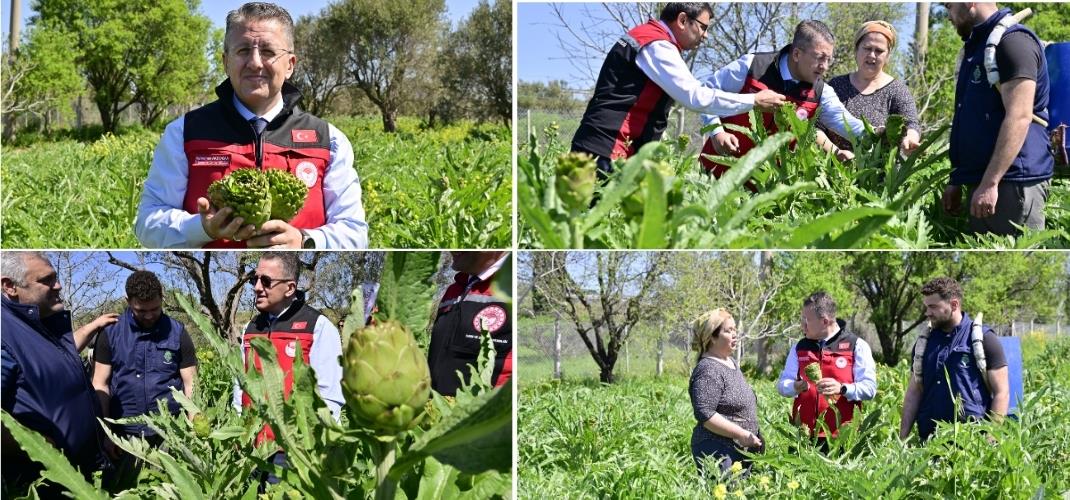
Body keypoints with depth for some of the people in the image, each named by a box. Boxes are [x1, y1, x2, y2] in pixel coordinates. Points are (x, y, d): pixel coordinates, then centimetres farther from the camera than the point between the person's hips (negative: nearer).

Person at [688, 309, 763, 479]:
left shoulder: (731, 362, 15)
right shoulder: (708, 370, -15)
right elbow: (704, 414, -23)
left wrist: (754, 436, 16)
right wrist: (741, 435, -21)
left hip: (742, 452, 10)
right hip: (719, 451, -10)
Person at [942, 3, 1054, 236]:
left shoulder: (1012, 40, -11)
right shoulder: (976, 47, 18)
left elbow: (1019, 117, -20)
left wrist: (989, 183, -24)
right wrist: (956, 179, 20)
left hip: (1012, 181, -9)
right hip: (980, 182, 9)